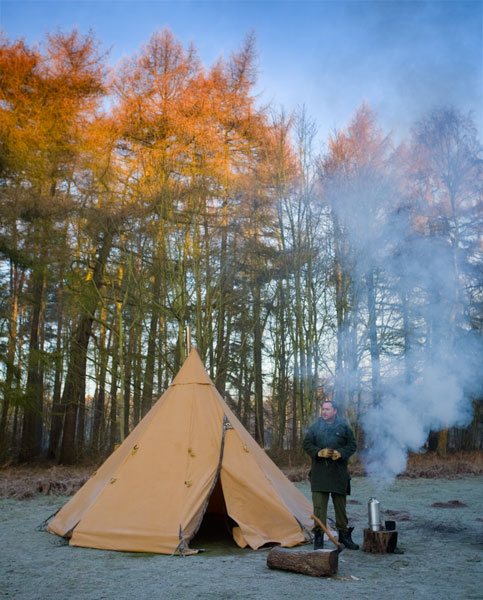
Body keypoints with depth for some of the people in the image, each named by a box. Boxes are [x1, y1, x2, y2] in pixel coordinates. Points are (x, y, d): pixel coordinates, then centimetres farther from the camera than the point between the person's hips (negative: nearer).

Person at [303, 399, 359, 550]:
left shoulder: (343, 426, 3)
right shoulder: (315, 427, 4)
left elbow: (352, 445, 5)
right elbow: (307, 444, 5)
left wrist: (341, 453, -12)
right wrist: (319, 452, -13)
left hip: (339, 471, 1)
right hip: (319, 471, -1)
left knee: (340, 503, 11)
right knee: (319, 504, -5)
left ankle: (344, 534, 25)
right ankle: (318, 536, 3)